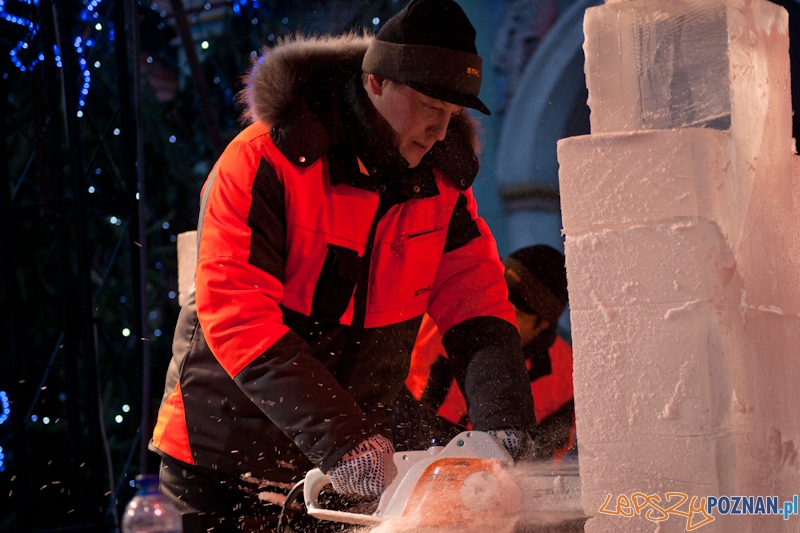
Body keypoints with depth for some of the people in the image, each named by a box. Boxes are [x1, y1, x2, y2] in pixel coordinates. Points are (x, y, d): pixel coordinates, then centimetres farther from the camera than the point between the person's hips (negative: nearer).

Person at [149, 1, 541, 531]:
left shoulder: (441, 183, -1)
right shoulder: (266, 160, -19)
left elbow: (476, 301, -4)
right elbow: (237, 314, -27)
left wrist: (505, 421, -23)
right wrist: (342, 441, -34)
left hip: (350, 462, 4)